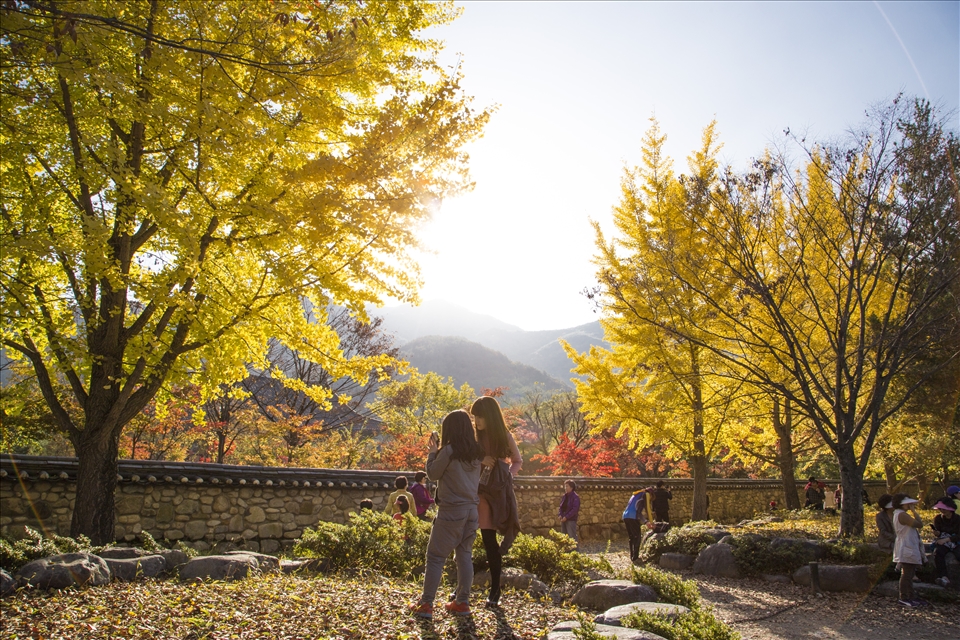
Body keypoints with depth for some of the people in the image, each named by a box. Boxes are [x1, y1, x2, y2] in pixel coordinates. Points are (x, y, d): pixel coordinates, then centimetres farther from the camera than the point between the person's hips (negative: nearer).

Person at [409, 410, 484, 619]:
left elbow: (432, 474, -3)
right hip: (472, 508, 6)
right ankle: (462, 602, 16)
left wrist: (432, 452, 10)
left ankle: (426, 604, 2)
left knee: (435, 556, 1)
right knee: (465, 555, 12)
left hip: (451, 510, -6)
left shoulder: (449, 451, -13)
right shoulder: (476, 452, 7)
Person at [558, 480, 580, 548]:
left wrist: (566, 517, -19)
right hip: (563, 519, 8)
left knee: (572, 536, -6)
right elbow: (561, 506, 17)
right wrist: (560, 515, -2)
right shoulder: (564, 496, 12)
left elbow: (575, 509, -17)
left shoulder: (575, 497, -11)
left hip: (571, 520, -8)